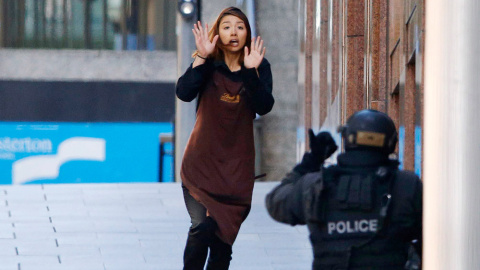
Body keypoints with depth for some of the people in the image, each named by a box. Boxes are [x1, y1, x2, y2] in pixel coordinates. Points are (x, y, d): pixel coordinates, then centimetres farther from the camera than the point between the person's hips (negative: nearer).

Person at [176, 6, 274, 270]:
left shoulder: (260, 67, 2)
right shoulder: (207, 65, 0)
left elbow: (264, 107, -12)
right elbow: (184, 93, -16)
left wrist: (251, 72, -24)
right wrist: (202, 57, -24)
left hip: (237, 164, 2)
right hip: (202, 160, -2)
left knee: (224, 234, 4)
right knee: (201, 226, -17)